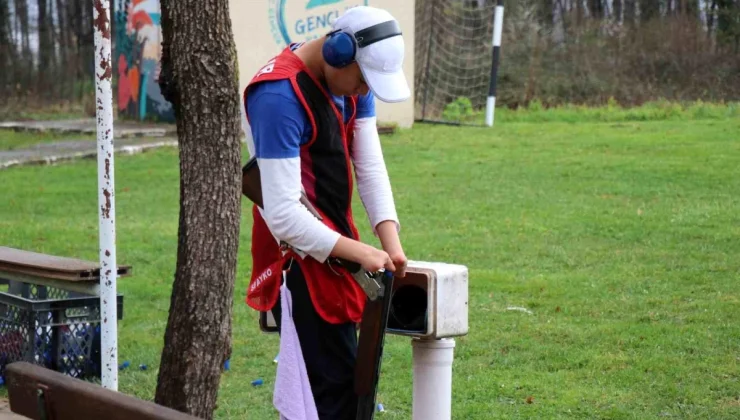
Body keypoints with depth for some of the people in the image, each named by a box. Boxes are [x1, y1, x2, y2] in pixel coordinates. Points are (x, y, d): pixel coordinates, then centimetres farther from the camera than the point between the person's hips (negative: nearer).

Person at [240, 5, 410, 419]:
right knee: (338, 378, -9)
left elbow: (371, 167, 0)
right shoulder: (280, 97, -24)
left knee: (334, 372, 13)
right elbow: (282, 213, -27)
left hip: (333, 241, 9)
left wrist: (390, 242, -14)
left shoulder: (352, 82, 3)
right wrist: (359, 252, -26)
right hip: (300, 254, -9)